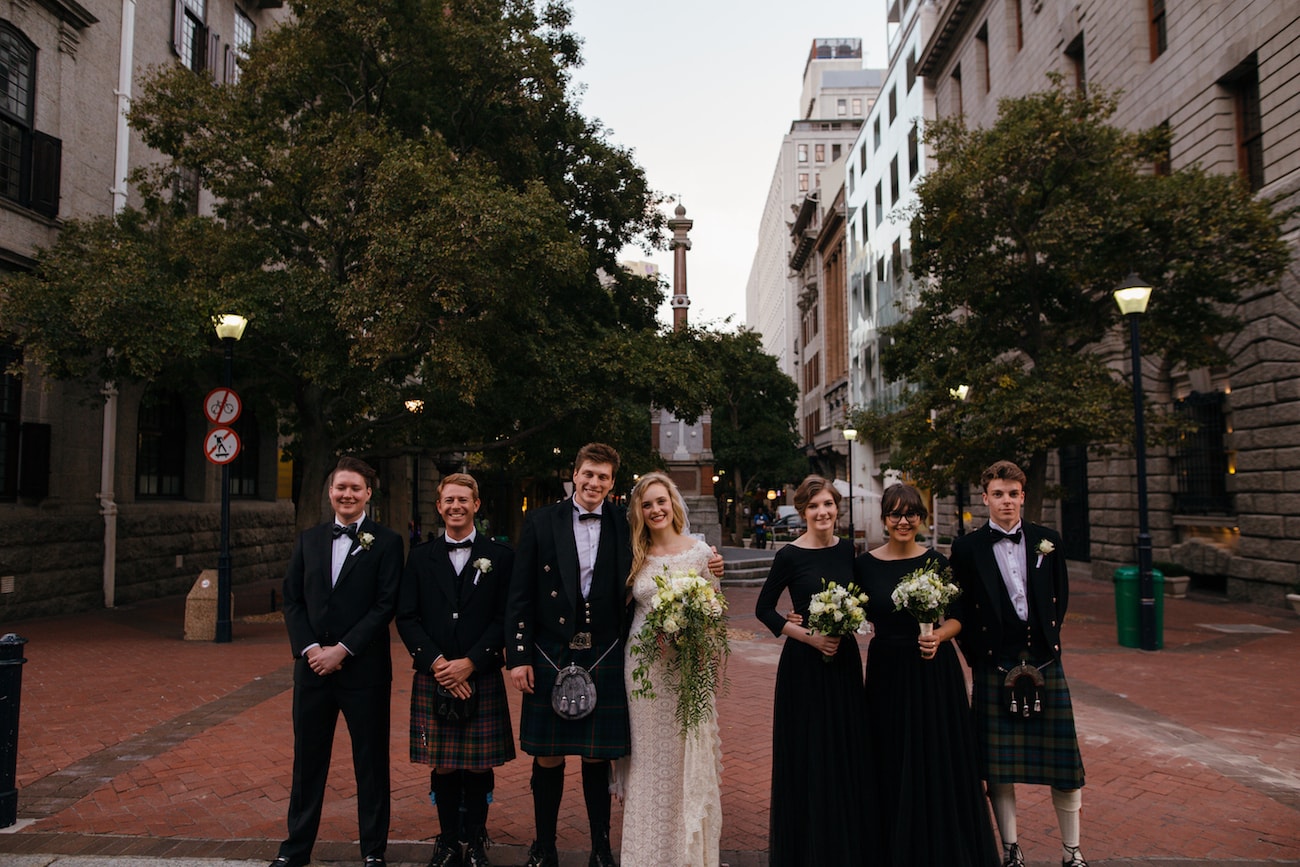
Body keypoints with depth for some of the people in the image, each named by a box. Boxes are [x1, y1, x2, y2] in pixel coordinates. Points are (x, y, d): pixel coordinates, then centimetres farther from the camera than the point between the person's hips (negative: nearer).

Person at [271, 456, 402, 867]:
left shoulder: (386, 541, -4)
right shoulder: (309, 539, 10)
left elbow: (386, 605, -9)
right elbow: (292, 599, 8)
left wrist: (342, 650, -14)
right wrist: (309, 648, -6)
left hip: (364, 668, -4)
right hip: (312, 665, 4)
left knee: (371, 762, 7)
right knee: (308, 759, 14)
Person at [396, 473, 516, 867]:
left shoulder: (500, 556, 2)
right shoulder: (421, 557, 8)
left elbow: (505, 618, -3)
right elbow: (406, 618, 3)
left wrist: (470, 663, -12)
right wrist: (436, 662, -10)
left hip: (482, 677, -1)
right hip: (433, 679, 2)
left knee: (479, 764, 6)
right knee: (442, 764, 8)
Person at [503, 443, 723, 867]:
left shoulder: (624, 524, 3)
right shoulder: (541, 521, 0)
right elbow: (519, 594, 0)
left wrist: (705, 571, -5)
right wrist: (518, 655, -5)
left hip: (603, 658, 0)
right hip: (550, 656, 0)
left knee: (597, 758, 11)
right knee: (547, 758, 9)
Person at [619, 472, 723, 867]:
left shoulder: (700, 551, -2)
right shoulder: (635, 556, 4)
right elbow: (628, 607, 11)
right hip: (643, 662, 2)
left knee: (686, 755, 5)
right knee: (647, 754, 8)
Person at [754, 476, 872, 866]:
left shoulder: (848, 550, 3)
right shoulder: (790, 555, -10)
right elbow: (763, 608, -6)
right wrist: (808, 635, -14)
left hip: (844, 658, 4)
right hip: (804, 662, -4)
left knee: (847, 748, 11)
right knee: (807, 753, 3)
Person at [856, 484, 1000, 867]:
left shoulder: (937, 562, -2)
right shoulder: (865, 565, -2)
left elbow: (957, 617, 1)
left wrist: (938, 636, -18)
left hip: (935, 671, 0)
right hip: (887, 673, 0)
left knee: (939, 760, 6)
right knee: (893, 763, 9)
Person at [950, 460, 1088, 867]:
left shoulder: (1047, 540, 6)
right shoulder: (967, 548, -1)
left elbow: (1060, 597, 12)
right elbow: (960, 609, 2)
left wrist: (1049, 642, 5)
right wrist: (976, 656, -2)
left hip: (1044, 663, 2)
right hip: (993, 666, -2)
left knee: (1063, 758, 6)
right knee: (998, 764, 5)